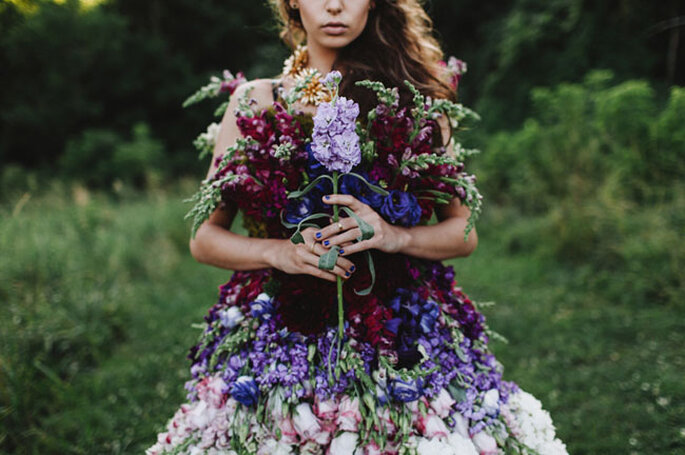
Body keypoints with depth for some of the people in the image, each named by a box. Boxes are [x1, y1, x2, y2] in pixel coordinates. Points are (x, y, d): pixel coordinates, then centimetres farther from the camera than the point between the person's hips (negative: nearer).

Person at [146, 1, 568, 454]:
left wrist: (394, 236, -15)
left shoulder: (412, 92, 5)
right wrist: (279, 251, -14)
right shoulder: (255, 100, 5)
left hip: (404, 332, 0)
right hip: (282, 335, 1)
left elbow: (464, 232, 5)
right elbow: (204, 237, 5)